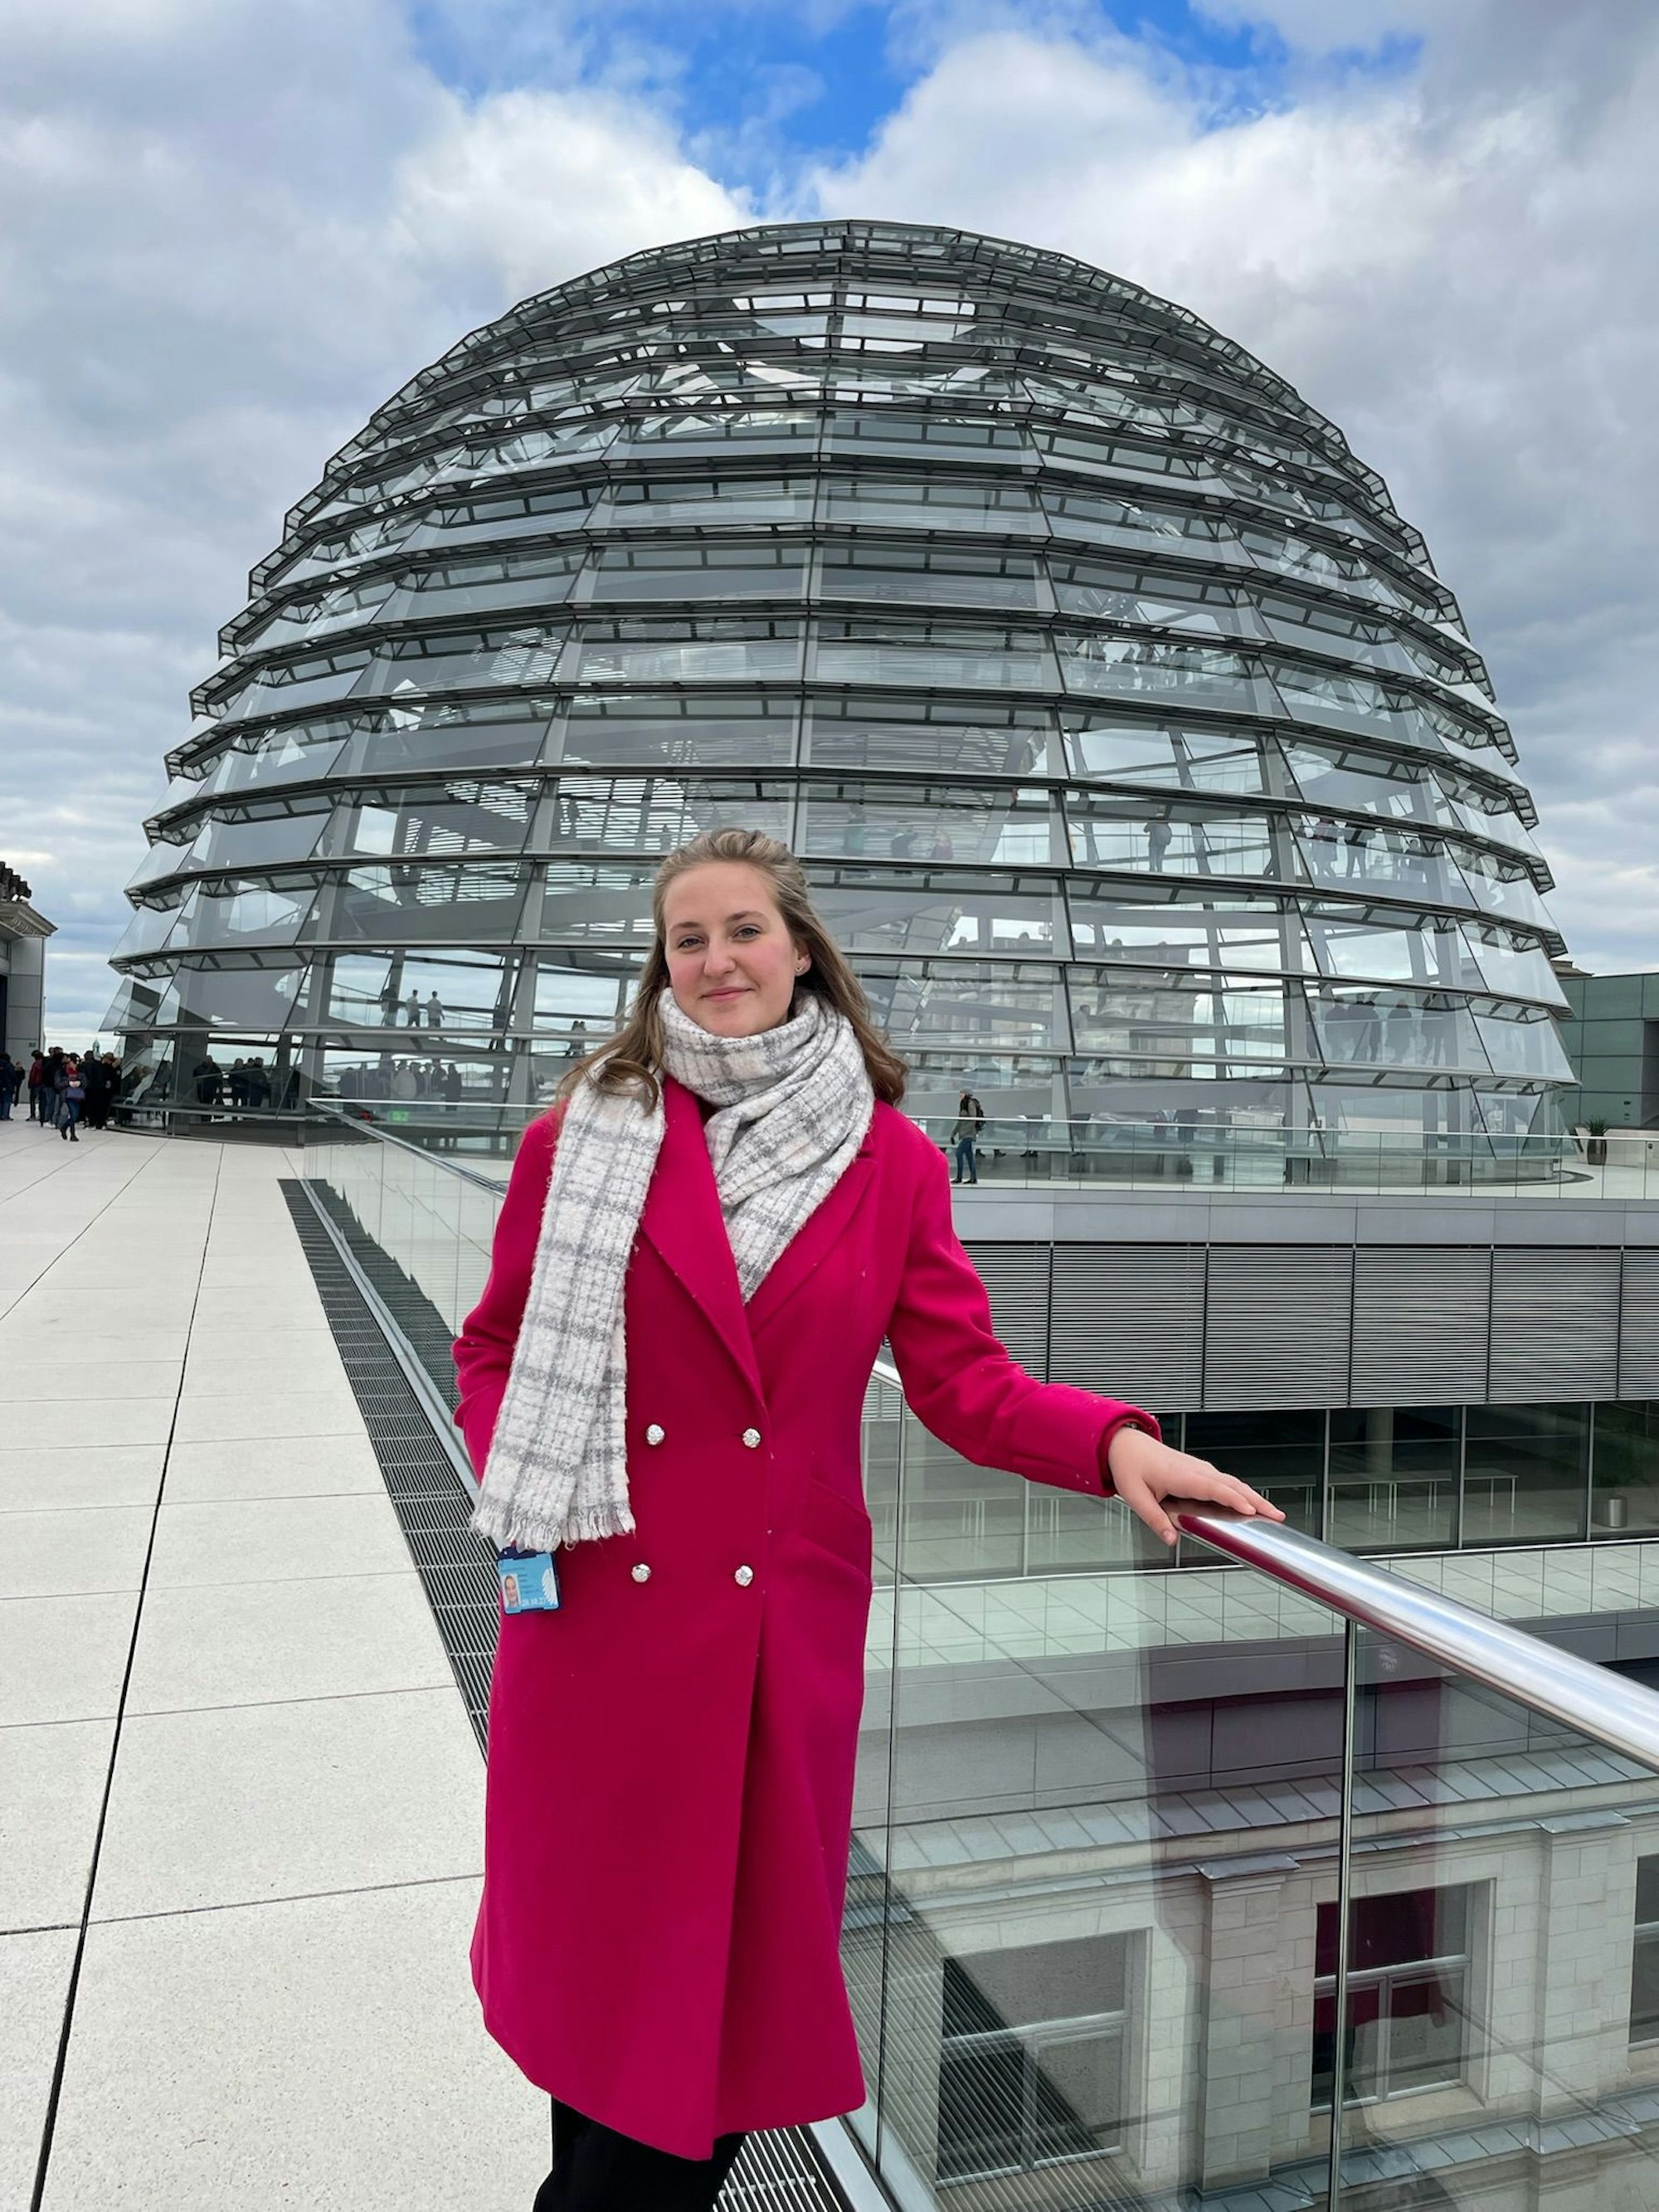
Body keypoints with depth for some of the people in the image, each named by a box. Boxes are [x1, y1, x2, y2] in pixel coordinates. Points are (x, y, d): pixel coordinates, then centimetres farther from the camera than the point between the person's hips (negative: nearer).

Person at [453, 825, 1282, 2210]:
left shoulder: (891, 1161, 0)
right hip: (602, 1604, 0)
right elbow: (493, 1349, 7)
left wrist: (1118, 1443, -18)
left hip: (781, 1617, 1)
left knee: (745, 1933, 13)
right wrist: (516, 1489, -10)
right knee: (598, 1928, 13)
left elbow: (964, 1380, -2)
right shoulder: (583, 1135, -2)